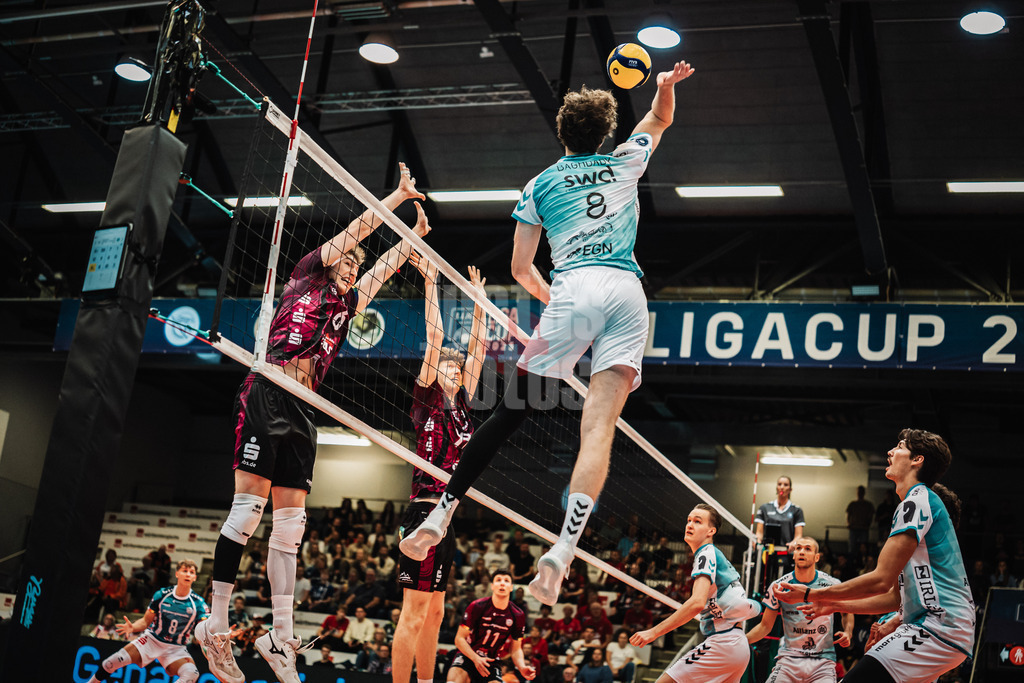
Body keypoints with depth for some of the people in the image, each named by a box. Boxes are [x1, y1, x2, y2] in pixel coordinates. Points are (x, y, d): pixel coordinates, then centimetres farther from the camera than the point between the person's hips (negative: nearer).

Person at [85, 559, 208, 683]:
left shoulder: (198, 603, -9)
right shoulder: (161, 595, -4)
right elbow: (146, 621, 2)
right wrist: (132, 627, -19)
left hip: (175, 649, -1)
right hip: (152, 639, 1)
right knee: (115, 660, -18)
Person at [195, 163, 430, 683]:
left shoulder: (347, 305, 25)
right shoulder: (305, 277, 11)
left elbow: (384, 266, 36)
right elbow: (355, 230, 11)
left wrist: (414, 235, 41)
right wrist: (398, 195, 18)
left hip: (301, 411, 7)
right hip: (266, 395, -7)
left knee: (290, 523, 2)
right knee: (248, 507, -12)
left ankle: (280, 637, 3)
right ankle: (215, 626, -10)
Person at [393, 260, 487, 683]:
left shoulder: (461, 404, 15)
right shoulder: (428, 398, -2)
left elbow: (478, 347, 20)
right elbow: (434, 338, -8)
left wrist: (479, 299, 23)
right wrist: (430, 283, -7)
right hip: (425, 510, -8)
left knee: (434, 610, 12)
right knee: (414, 610, -9)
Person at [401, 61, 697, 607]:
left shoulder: (540, 184, 19)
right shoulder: (624, 162, 24)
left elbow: (521, 268, 19)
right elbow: (661, 118, 46)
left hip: (574, 289, -1)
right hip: (627, 292, 1)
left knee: (511, 412, 5)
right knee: (599, 424, -13)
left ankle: (442, 512, 7)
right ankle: (562, 552, -26)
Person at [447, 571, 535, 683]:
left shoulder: (518, 616, -2)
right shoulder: (477, 606, -10)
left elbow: (515, 649, 7)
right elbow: (460, 638, -7)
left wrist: (522, 667, -14)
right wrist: (476, 658, -22)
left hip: (491, 662, 3)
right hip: (467, 656, -3)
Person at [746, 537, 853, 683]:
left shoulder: (832, 585, -1)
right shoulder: (778, 586, -1)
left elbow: (847, 612, 19)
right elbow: (765, 626, 6)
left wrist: (848, 632, -1)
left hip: (823, 660, 0)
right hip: (789, 658, 0)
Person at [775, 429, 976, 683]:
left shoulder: (918, 500, -7)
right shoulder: (926, 501, 24)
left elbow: (881, 580, -14)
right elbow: (896, 597, 25)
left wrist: (810, 594, -8)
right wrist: (835, 605, 26)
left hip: (939, 629, -10)